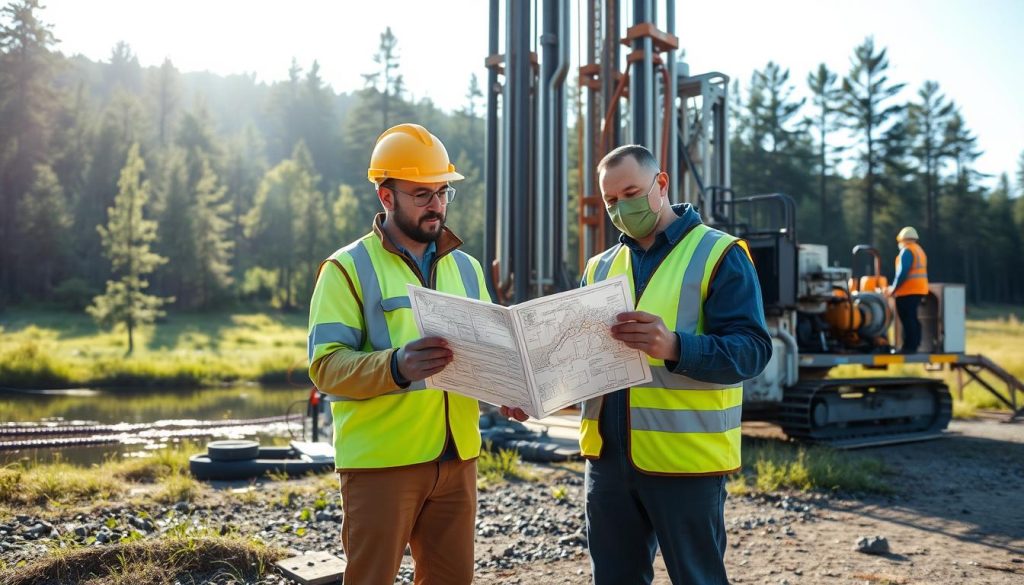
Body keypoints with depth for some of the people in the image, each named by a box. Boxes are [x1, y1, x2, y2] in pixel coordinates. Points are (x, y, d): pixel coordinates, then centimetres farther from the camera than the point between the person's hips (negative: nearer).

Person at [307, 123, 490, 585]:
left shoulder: (465, 268, 14)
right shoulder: (349, 268, -5)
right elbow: (326, 365, -14)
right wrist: (396, 366, -31)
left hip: (456, 456, 5)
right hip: (381, 460, -5)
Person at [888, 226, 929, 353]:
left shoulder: (906, 251, -10)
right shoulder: (920, 250, 19)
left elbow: (902, 272, -17)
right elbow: (919, 272, 18)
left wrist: (894, 288, -10)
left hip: (907, 291, -10)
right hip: (920, 290, 10)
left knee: (907, 319, -8)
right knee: (912, 319, 14)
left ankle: (909, 346, -9)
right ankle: (914, 345, 16)